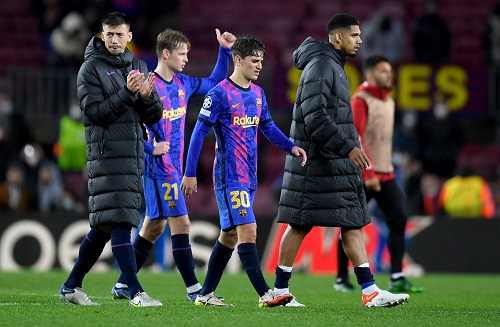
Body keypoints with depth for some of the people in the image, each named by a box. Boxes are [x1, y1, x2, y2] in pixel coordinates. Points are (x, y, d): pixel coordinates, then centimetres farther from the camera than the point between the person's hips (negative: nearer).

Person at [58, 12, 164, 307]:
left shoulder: (138, 67, 15)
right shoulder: (91, 69, -3)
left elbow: (154, 117, 12)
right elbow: (96, 112, -12)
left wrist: (147, 97, -8)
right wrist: (126, 93, -20)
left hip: (134, 155, 7)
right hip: (107, 154, -7)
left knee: (105, 225, 11)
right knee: (119, 222, -12)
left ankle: (72, 286, 20)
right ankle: (136, 292, -14)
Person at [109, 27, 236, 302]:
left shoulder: (183, 83, 11)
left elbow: (214, 83, 25)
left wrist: (225, 51, 15)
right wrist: (151, 148, -17)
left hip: (173, 167, 9)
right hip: (159, 167, -9)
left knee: (154, 226, 11)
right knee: (180, 223, -9)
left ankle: (122, 286, 18)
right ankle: (194, 290, -6)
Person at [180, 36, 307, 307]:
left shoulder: (258, 93, 11)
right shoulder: (220, 94, -11)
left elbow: (268, 127, 19)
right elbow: (199, 133, -10)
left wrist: (291, 147, 2)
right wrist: (190, 173, -11)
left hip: (249, 177, 8)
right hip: (229, 176, -8)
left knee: (229, 236, 10)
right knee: (248, 230, -13)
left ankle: (205, 294, 17)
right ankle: (265, 294, -16)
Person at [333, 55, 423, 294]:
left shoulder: (388, 101, 15)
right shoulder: (360, 100, -10)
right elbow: (355, 139, -18)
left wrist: (387, 169, 17)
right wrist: (368, 173, -24)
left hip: (385, 174, 7)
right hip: (362, 175, -7)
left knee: (399, 219, -5)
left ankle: (397, 278, -7)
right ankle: (341, 279, 10)